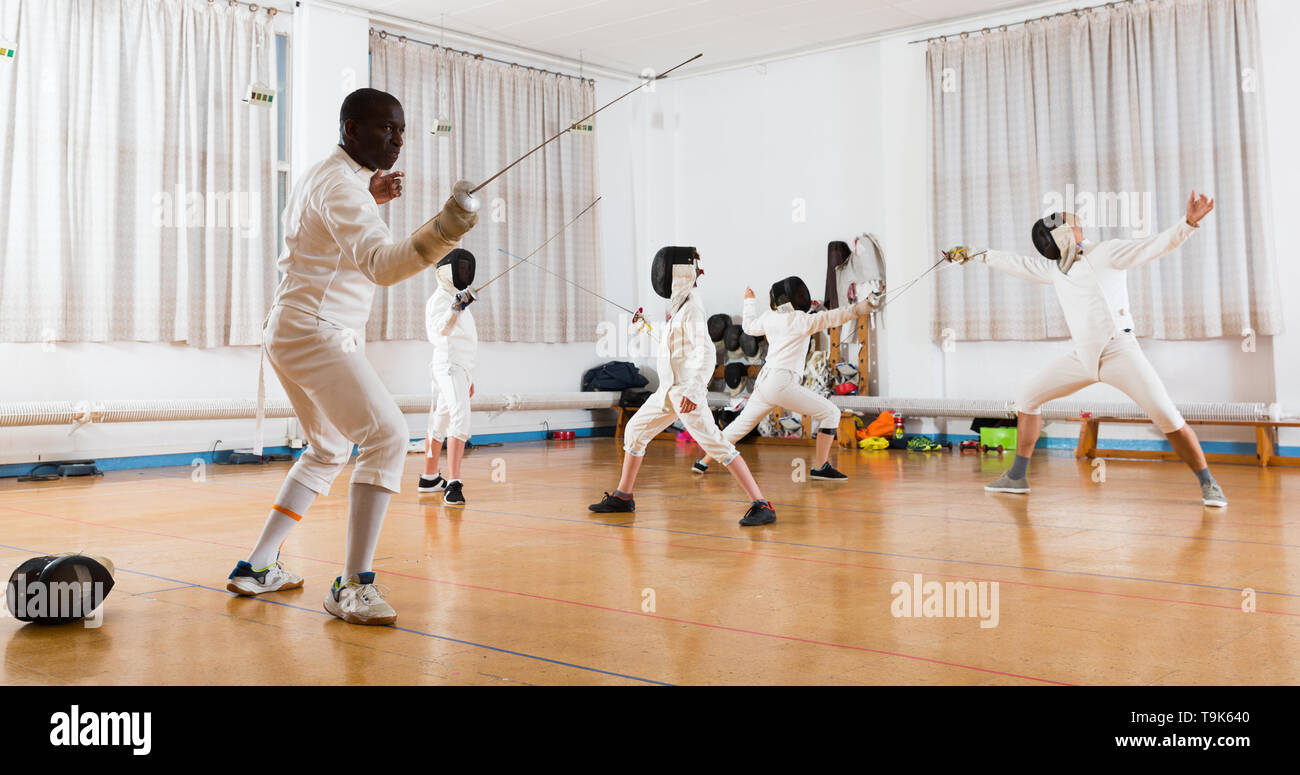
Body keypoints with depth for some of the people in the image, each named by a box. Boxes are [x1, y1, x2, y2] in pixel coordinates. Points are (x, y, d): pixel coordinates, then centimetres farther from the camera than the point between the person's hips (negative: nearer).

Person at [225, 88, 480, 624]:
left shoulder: (320, 175, 14)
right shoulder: (341, 185, -17)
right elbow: (382, 264, -33)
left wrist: (368, 198, 22)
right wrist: (441, 232, -51)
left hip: (291, 331, 11)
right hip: (315, 332, -11)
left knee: (329, 450, 21)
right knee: (386, 438, -20)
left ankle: (258, 567, 24)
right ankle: (353, 586, -20)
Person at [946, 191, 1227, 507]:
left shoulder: (1105, 252, -6)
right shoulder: (1056, 268, 11)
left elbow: (1156, 245, -17)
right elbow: (1020, 264, 25)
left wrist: (1189, 223, -35)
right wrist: (980, 256, 33)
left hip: (1119, 351, -6)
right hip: (1082, 356, 6)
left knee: (1166, 417, -19)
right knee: (1028, 396, 6)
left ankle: (1208, 485, -2)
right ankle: (1017, 476, 17)